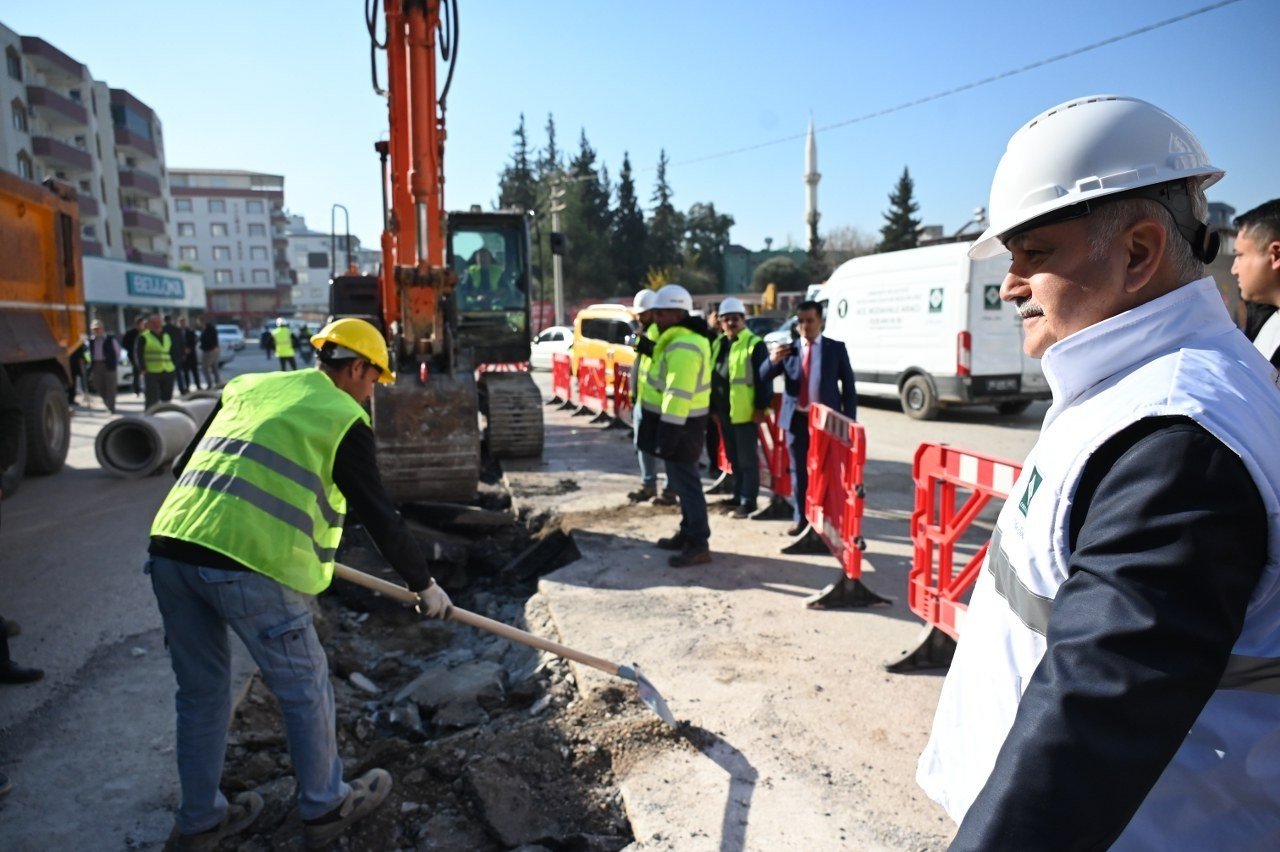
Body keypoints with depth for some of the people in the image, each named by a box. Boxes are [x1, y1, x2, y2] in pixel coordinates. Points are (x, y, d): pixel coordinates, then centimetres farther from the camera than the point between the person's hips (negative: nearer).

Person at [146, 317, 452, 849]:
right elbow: (380, 516, 1)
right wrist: (425, 585, 11)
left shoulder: (249, 386, 20)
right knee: (304, 689, 13)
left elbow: (183, 466, 25)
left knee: (200, 692, 22)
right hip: (252, 563, -7)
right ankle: (324, 807, 31)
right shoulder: (344, 418, 2)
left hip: (171, 547, 7)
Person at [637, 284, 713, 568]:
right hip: (682, 420, 11)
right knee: (682, 480, 18)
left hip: (680, 423, -11)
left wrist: (668, 433, -26)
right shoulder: (685, 339, 14)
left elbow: (678, 394, -27)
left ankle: (699, 545, 1)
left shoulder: (682, 346, -22)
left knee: (685, 482, -5)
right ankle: (688, 533, 30)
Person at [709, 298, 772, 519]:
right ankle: (738, 495, 28)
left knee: (747, 459, -1)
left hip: (745, 413, -8)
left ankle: (749, 500, 5)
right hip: (724, 413, 8)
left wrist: (761, 407, -15)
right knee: (733, 458, 17)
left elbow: (763, 379, -12)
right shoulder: (718, 344, 14)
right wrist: (714, 408, 17)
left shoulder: (755, 344, -9)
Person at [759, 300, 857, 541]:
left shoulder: (836, 348, 0)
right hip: (796, 418, 2)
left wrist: (849, 421, -4)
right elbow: (764, 377, -2)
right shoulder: (789, 348, 3)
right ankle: (800, 518, 21)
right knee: (799, 470, 10)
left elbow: (849, 386, 2)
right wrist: (773, 361, -24)